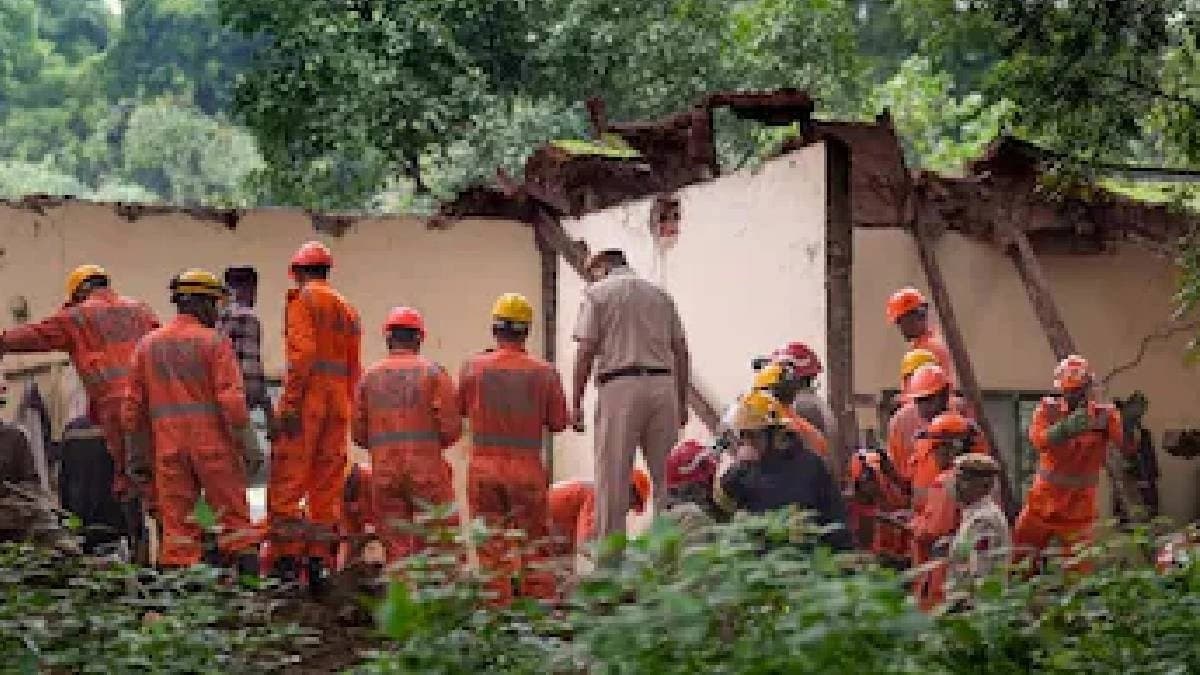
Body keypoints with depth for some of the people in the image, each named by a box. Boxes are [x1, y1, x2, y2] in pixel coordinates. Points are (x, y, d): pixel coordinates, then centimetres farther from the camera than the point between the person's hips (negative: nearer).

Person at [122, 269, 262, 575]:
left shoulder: (148, 345, 12)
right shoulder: (214, 342, -3)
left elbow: (134, 406, 13)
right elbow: (232, 398, -11)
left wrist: (137, 457, 18)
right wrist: (249, 446, -9)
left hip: (168, 446, 4)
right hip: (213, 444, -4)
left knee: (177, 524, 4)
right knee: (234, 516, 1)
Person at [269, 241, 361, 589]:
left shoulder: (302, 299, -2)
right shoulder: (347, 309, 20)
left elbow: (302, 352, -16)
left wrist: (289, 403, -18)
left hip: (306, 401, -7)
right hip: (338, 403, 7)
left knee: (286, 484, -7)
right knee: (326, 489, 7)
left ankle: (288, 560, -14)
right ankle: (319, 564, 5)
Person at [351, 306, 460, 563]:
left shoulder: (369, 377, 8)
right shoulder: (433, 373, -2)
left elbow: (358, 432, 8)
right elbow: (451, 427, -7)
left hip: (383, 472, 3)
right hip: (427, 469, -3)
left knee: (396, 545, 6)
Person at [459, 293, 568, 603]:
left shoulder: (474, 367, -5)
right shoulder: (544, 372, -6)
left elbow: (460, 409, 9)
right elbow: (558, 422, 1)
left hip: (483, 467, 0)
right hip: (528, 468, 0)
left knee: (492, 546, 6)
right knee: (535, 545, 8)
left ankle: (498, 608, 4)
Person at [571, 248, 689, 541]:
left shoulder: (597, 292, 5)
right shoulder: (659, 294, 18)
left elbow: (586, 351, -3)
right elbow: (680, 351, 14)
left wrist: (576, 403, -1)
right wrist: (682, 402, 18)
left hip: (620, 386, -4)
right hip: (663, 384, 4)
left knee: (612, 473, 0)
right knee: (665, 473, 8)